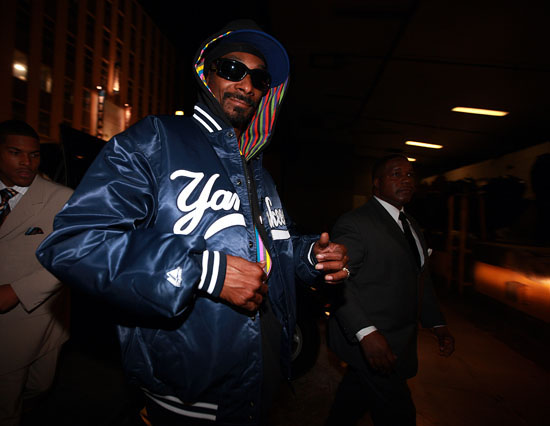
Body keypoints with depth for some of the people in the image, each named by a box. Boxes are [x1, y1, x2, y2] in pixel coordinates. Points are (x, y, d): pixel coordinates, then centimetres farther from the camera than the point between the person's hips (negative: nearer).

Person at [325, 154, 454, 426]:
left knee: (356, 394, 20)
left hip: (399, 339, 8)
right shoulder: (354, 223, -16)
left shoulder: (411, 225, 13)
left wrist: (437, 324, 13)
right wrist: (366, 332, -30)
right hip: (367, 339, -8)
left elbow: (420, 278, 19)